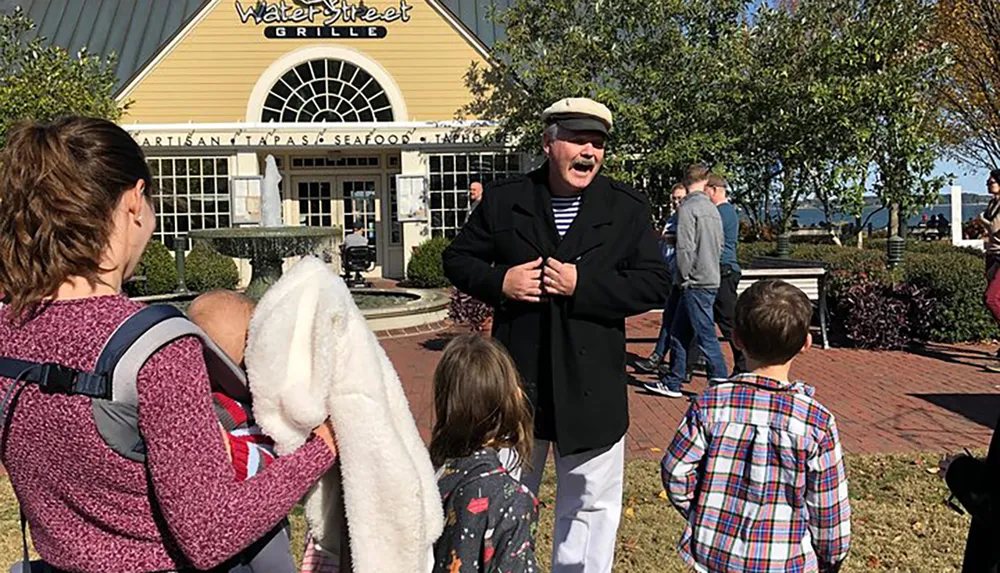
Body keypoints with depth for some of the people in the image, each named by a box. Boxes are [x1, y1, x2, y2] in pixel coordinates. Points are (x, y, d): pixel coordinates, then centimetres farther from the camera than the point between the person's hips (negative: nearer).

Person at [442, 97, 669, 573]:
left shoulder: (628, 209, -1)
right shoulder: (502, 200, 0)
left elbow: (655, 283, -6)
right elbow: (457, 259, 7)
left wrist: (582, 285, -17)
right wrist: (499, 282, -13)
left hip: (591, 386, 0)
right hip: (517, 378, 1)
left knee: (590, 504, 14)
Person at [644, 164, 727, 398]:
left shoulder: (688, 208, -12)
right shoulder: (713, 209, 13)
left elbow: (685, 247, -17)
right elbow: (720, 245, 17)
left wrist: (685, 277, -8)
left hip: (696, 282, -9)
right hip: (711, 279, 9)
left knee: (706, 335, -5)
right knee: (678, 333, 13)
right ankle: (672, 383, 19)